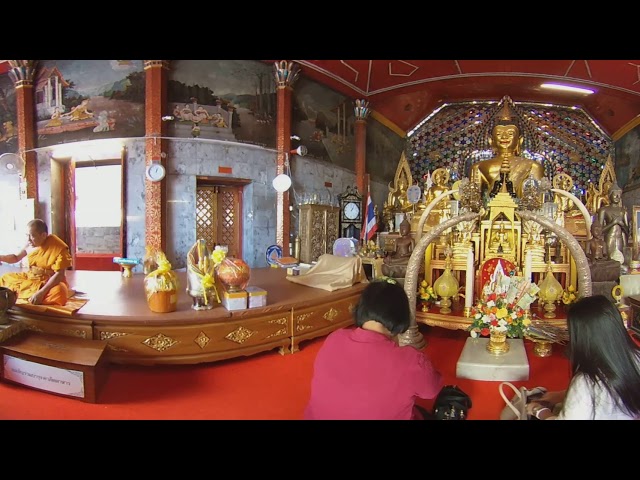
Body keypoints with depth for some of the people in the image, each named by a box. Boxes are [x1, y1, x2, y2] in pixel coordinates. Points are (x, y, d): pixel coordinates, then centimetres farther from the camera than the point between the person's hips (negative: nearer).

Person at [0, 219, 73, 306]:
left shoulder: (59, 248, -20)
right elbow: (16, 257, 17)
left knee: (59, 292, -38)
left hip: (51, 281, -7)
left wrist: (42, 292, -31)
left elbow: (59, 274, -24)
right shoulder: (30, 244, -2)